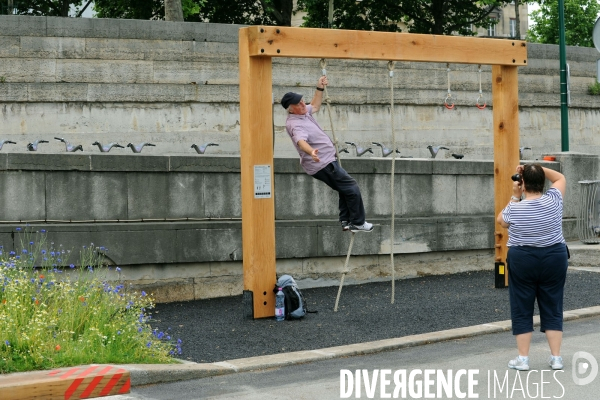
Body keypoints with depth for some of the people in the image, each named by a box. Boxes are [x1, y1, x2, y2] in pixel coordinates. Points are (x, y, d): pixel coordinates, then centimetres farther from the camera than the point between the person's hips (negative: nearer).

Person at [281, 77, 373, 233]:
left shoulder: (303, 112, 6)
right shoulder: (296, 125, -26)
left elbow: (315, 106, 28)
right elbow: (301, 141, -47)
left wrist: (320, 89, 18)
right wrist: (311, 152, -66)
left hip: (327, 161, 11)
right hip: (323, 165, -11)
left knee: (345, 189, 20)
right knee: (352, 188, -5)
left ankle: (345, 221, 24)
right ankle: (358, 223, 3)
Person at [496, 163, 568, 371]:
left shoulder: (515, 209, -12)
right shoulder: (553, 200, -6)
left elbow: (501, 221, 10)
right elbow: (561, 178, 13)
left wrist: (515, 197, 8)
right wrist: (538, 169, 5)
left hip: (522, 262, -2)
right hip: (554, 259, 2)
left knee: (522, 310, 7)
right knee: (552, 309, 9)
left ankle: (523, 358, 7)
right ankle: (556, 357, 10)